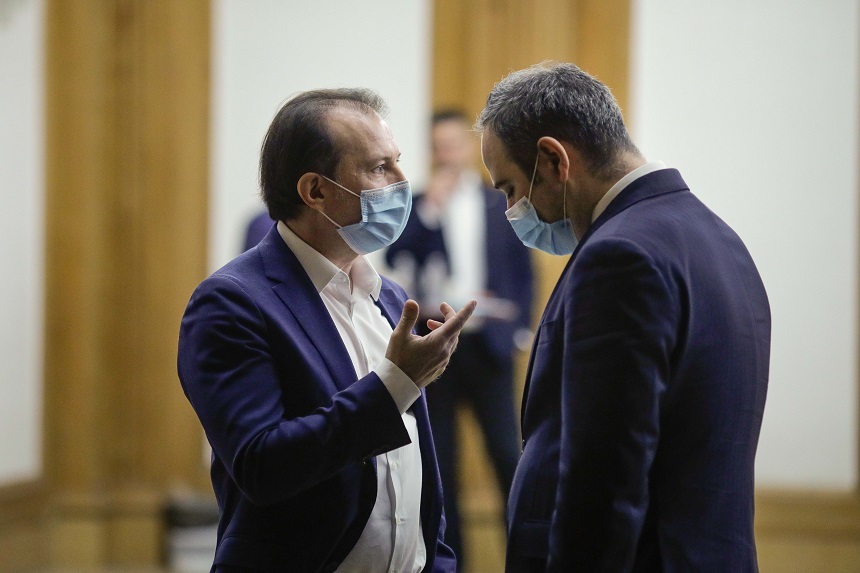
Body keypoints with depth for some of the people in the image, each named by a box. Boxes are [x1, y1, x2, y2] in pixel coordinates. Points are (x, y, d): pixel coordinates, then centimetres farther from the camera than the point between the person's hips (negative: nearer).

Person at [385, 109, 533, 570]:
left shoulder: (503, 204, 7)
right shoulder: (416, 205, 5)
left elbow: (523, 272, 10)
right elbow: (395, 257, -11)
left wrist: (521, 330, 1)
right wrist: (429, 208, -16)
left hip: (488, 345, 0)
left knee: (508, 454, -5)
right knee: (438, 458, 5)